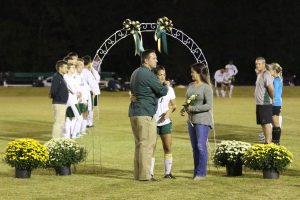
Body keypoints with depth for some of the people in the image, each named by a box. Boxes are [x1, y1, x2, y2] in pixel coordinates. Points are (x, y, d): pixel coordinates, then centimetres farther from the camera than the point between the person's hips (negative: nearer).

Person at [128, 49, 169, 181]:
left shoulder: (135, 73, 17)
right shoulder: (147, 74, -13)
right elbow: (162, 91, -12)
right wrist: (166, 86, 10)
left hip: (134, 112, 10)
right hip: (145, 113, -10)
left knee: (139, 143, 13)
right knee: (147, 144, -8)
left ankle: (138, 174, 15)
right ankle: (144, 175, -9)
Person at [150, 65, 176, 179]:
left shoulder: (169, 89, 6)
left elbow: (173, 105, 14)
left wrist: (169, 112, -7)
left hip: (165, 122, 3)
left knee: (168, 148, 3)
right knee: (151, 148, -3)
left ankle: (168, 172, 13)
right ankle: (150, 173, 3)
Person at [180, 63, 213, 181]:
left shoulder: (206, 87, -9)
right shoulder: (190, 86, 12)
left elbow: (209, 106, -14)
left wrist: (192, 108, -18)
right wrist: (185, 109, 1)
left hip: (203, 120, -7)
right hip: (191, 120, 7)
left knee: (201, 146, -10)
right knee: (194, 147, 8)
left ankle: (201, 173, -6)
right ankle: (196, 172, 13)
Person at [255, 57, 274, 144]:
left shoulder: (266, 75, -15)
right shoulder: (259, 74, 15)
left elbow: (271, 89, -20)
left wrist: (272, 99, -8)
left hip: (265, 104, -10)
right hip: (259, 104, 10)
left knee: (267, 123, -9)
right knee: (262, 123, 13)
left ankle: (268, 142, -8)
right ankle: (266, 141, 20)